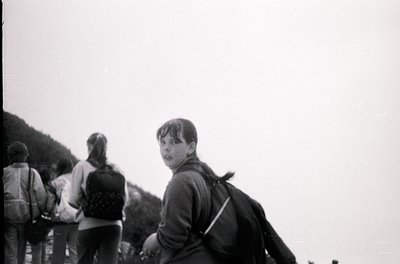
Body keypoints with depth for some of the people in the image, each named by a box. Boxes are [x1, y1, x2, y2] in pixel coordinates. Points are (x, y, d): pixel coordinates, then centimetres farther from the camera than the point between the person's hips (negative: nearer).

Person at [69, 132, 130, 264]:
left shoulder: (81, 166, -3)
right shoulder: (115, 169, 5)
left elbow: (74, 199, -6)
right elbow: (125, 199, 4)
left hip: (88, 224, -2)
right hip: (113, 224, 2)